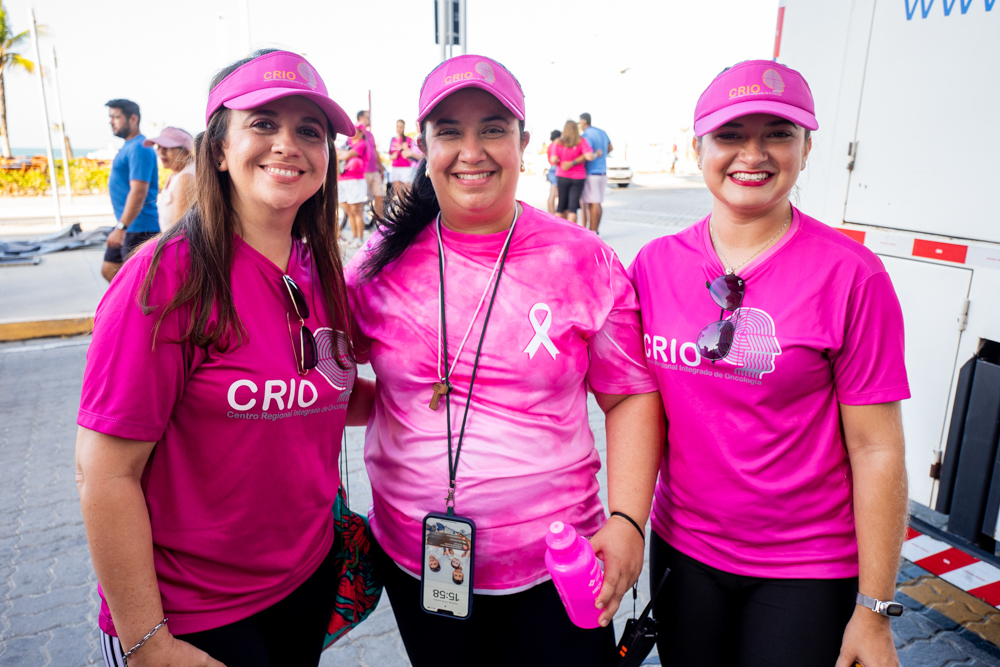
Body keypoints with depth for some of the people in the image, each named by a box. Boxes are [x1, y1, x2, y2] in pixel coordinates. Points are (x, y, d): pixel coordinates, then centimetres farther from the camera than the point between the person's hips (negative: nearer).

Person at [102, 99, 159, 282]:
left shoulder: (139, 149, -17)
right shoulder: (128, 146, 15)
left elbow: (138, 192, -25)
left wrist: (121, 227, -27)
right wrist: (121, 227, 23)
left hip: (138, 228, -11)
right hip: (127, 226, 11)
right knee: (109, 270, 17)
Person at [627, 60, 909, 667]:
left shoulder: (851, 275, -13)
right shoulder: (654, 263, -4)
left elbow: (876, 449, -11)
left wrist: (874, 610, -8)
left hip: (808, 569, -3)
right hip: (683, 548, 3)